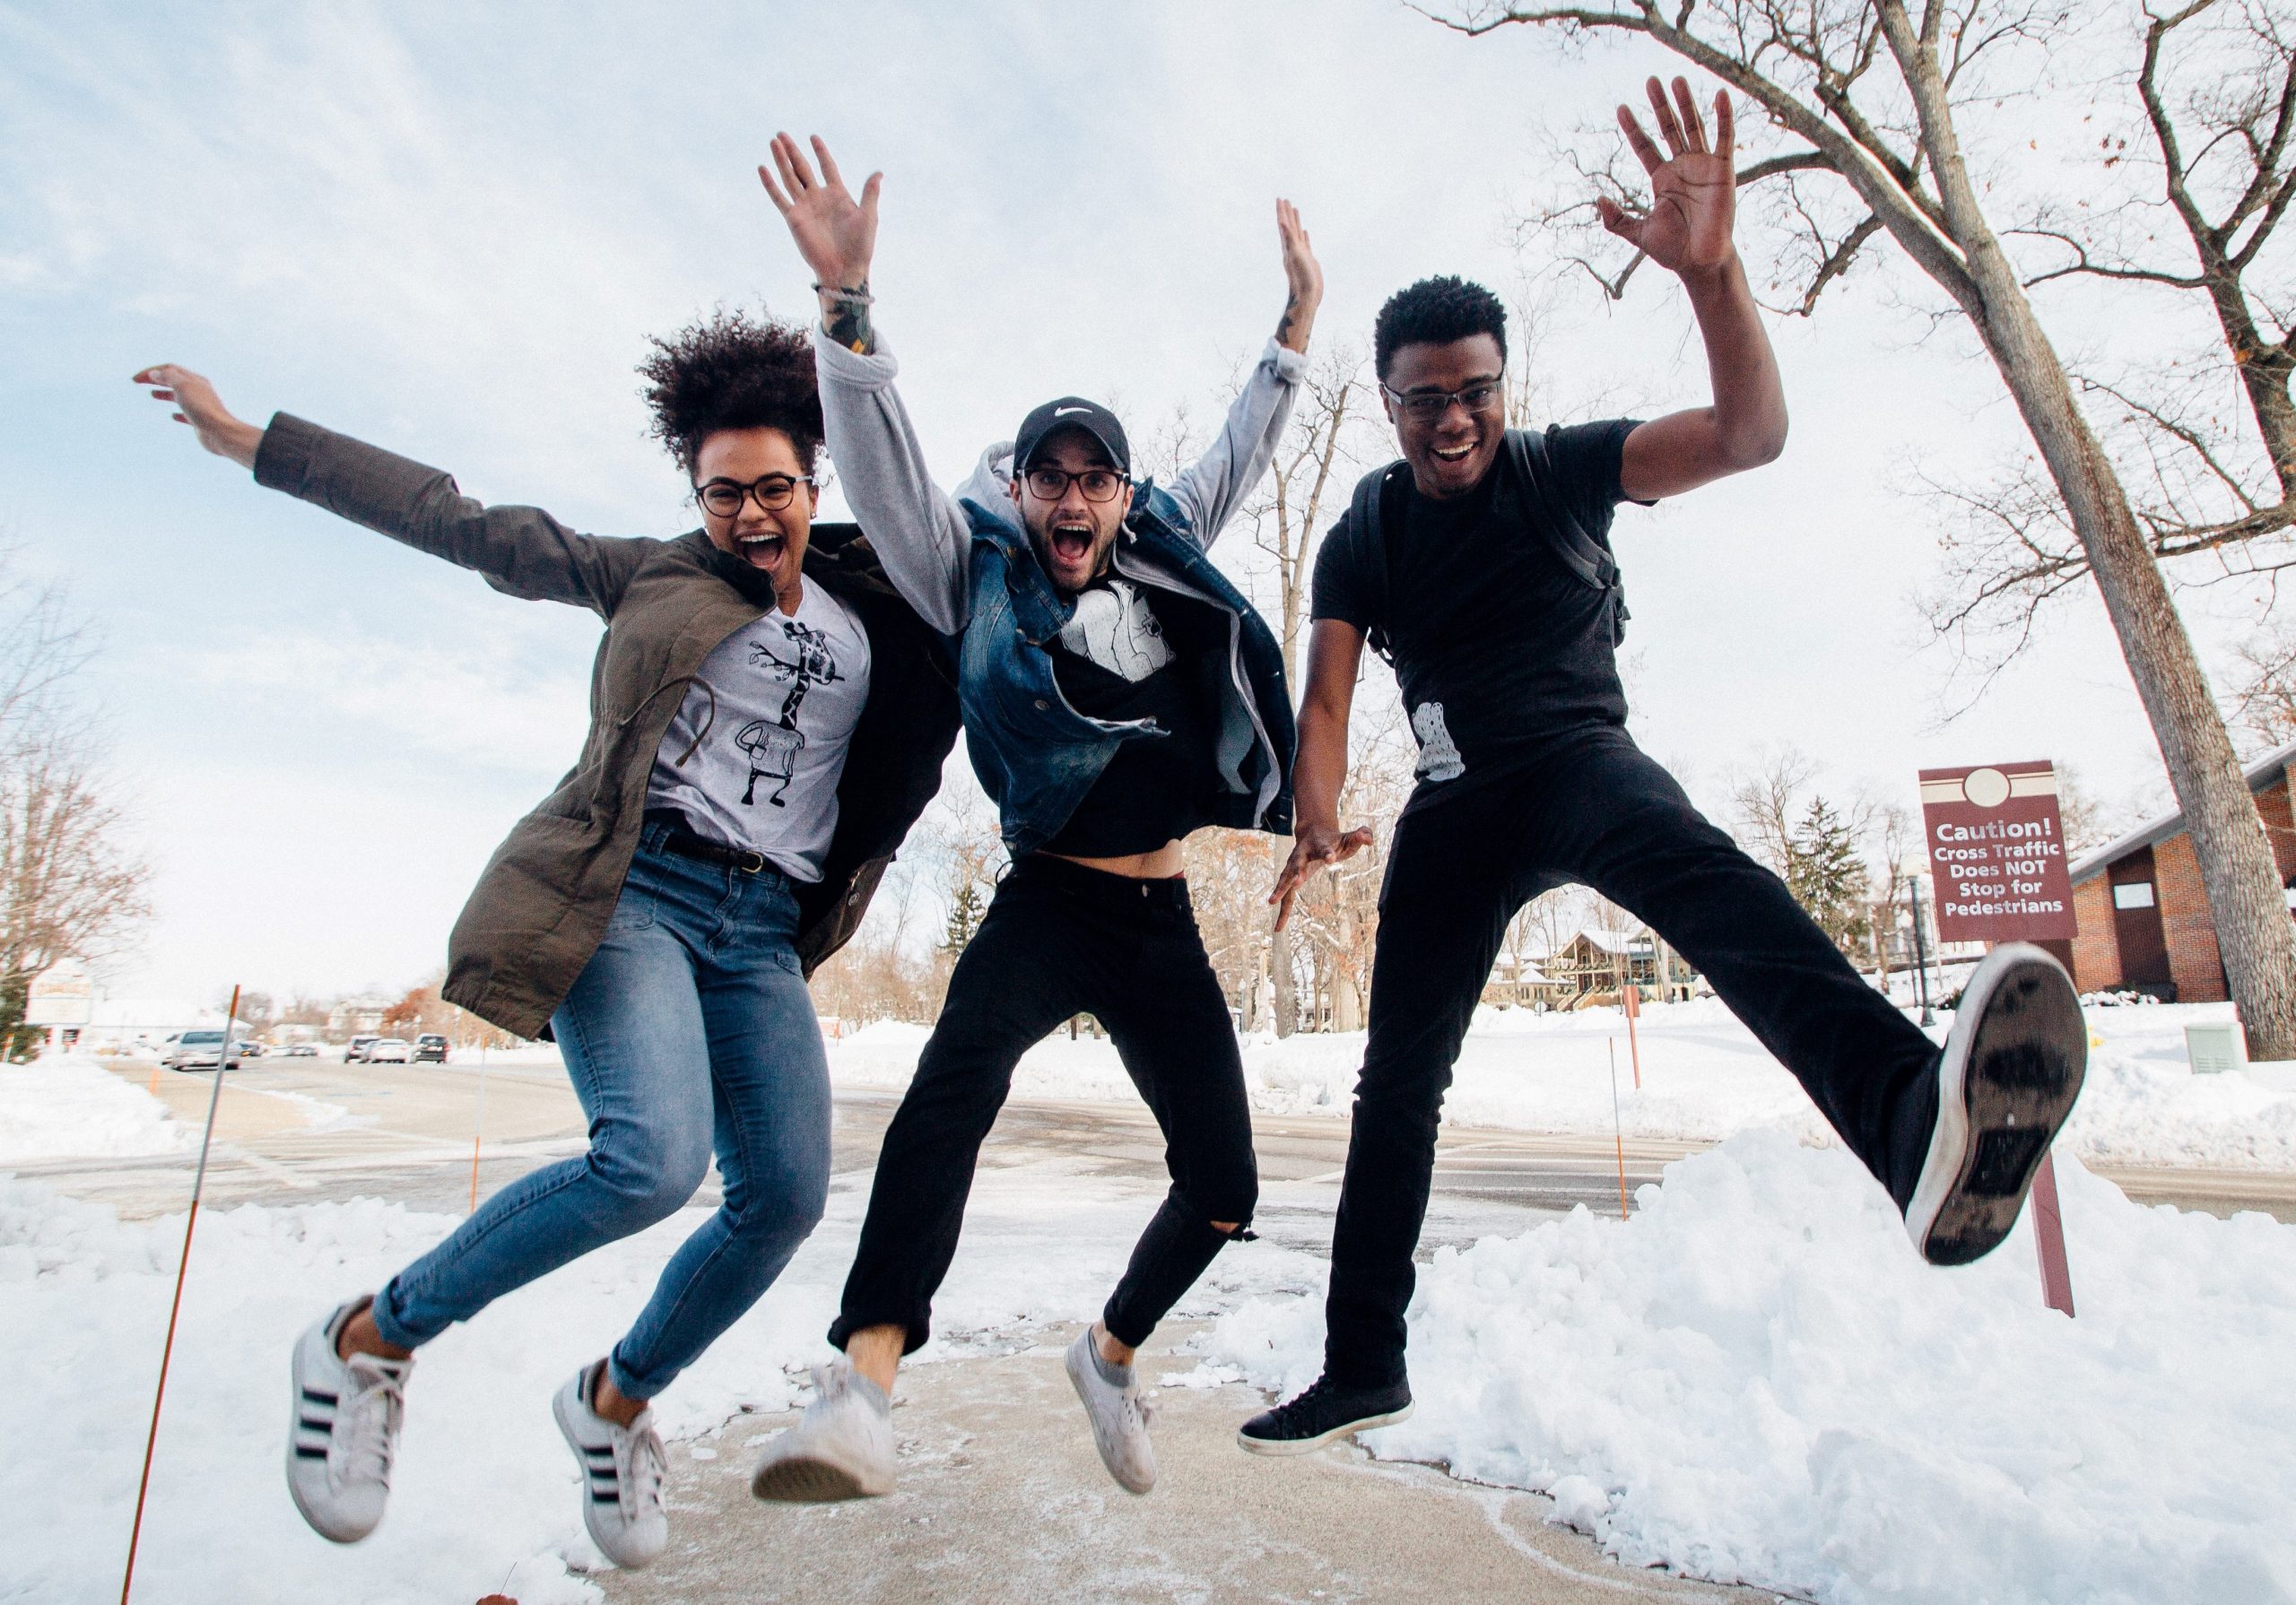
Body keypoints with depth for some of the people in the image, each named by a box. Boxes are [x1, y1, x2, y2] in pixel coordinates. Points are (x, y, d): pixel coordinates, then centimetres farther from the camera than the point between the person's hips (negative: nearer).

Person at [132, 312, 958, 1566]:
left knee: (785, 1196, -6)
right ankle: (371, 1339, 2)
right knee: (654, 1158, -26)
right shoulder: (653, 577, 10)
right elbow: (466, 525, 11)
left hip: (762, 932, 4)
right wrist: (250, 441, 11)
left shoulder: (878, 614, 16)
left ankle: (613, 1401, 22)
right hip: (633, 889, -4)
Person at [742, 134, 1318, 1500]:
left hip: (1164, 922, 4)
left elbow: (1240, 456, 25)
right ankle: (865, 1382, -37)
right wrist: (847, 298, -22)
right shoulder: (977, 573, 3)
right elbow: (883, 462, -10)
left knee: (1224, 1188, 4)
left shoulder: (1164, 559, 13)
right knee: (960, 1073, -37)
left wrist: (1298, 323, 27)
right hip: (1049, 904, -4)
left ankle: (1112, 1352, 31)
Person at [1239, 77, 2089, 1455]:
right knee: (1400, 1070, 0)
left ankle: (1915, 1115, -67)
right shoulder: (1362, 539, 2)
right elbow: (1327, 697, -6)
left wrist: (1712, 269, -32)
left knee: (1692, 866, -39)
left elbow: (1753, 435, -17)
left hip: (1578, 759, -2)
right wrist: (1317, 825, -24)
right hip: (1455, 803, 3)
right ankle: (1364, 1366, 12)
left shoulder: (1565, 468, -3)